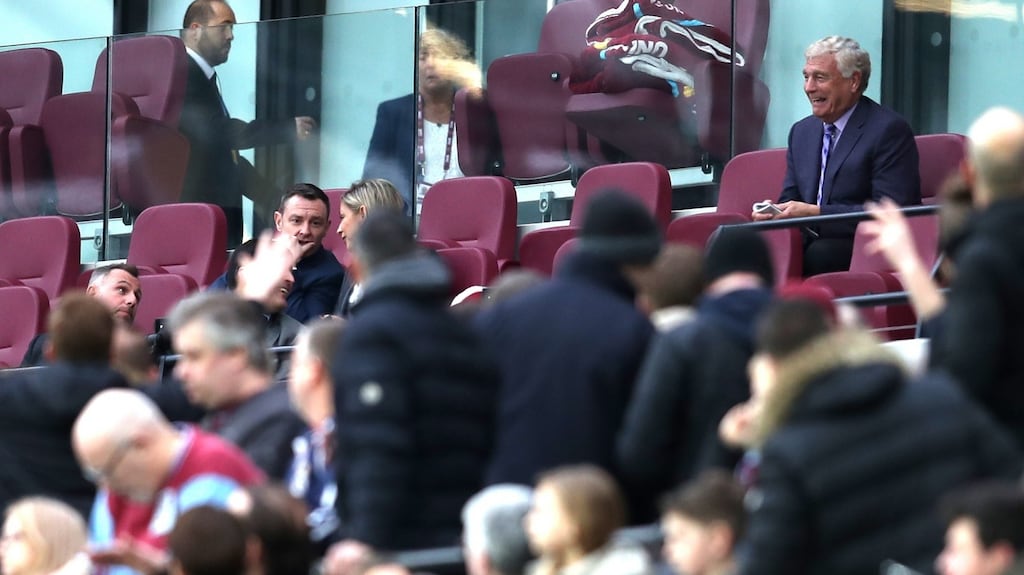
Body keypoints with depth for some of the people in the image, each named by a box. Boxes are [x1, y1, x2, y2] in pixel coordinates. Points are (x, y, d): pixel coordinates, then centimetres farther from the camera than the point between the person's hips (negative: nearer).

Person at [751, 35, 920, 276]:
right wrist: (773, 211, -5)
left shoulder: (889, 130, -5)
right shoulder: (801, 132, 20)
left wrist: (816, 213, -19)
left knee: (819, 253, -37)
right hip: (810, 242, 6)